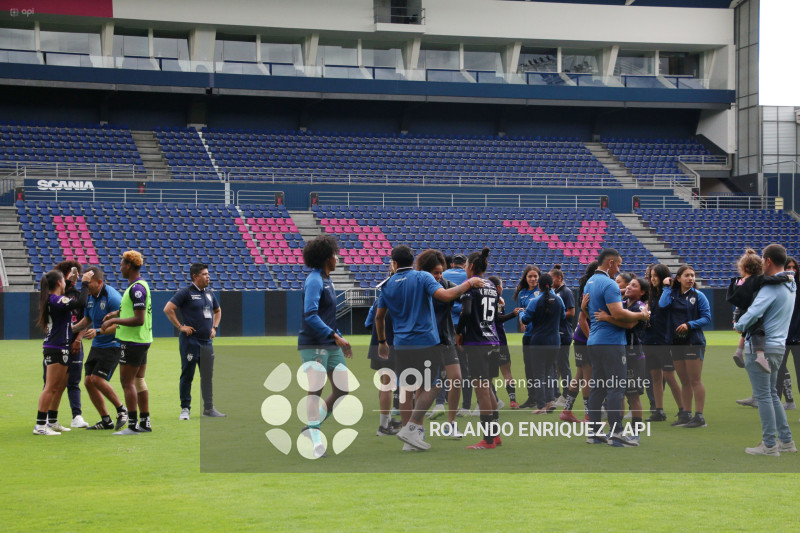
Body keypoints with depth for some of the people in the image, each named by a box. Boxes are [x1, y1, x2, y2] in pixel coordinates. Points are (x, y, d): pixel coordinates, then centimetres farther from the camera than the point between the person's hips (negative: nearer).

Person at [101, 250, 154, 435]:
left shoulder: (136, 288, -19)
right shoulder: (141, 285, 12)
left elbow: (139, 319, -23)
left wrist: (114, 321, -18)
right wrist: (116, 313, 17)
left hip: (132, 341, -10)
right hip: (142, 340, 10)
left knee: (127, 382, -6)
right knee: (139, 380, 13)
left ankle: (133, 425, -5)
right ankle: (145, 422, 17)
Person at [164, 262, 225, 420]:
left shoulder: (209, 293, 14)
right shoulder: (186, 292, -7)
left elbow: (217, 311, 31)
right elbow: (168, 309, -13)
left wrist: (214, 327, 17)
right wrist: (180, 326, -13)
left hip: (207, 341, 6)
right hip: (190, 340, -6)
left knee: (208, 376, 7)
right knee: (187, 375, 0)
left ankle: (208, 408, 12)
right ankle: (185, 408, 7)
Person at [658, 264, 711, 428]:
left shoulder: (698, 296, 0)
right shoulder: (672, 294, 10)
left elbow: (707, 318, -4)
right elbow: (662, 305, -11)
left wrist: (689, 325, -16)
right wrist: (667, 287, -2)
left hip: (694, 342, -4)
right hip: (676, 342, 4)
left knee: (695, 380, -6)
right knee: (684, 382, 10)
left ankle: (699, 416, -5)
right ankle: (685, 415, 15)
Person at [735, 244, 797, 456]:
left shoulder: (771, 287, -20)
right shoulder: (791, 285, 10)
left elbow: (753, 313, -29)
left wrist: (739, 325, -9)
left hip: (761, 347, -9)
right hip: (778, 346, 9)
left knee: (763, 396, -2)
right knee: (772, 395, 18)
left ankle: (769, 445, 2)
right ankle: (786, 441, 20)